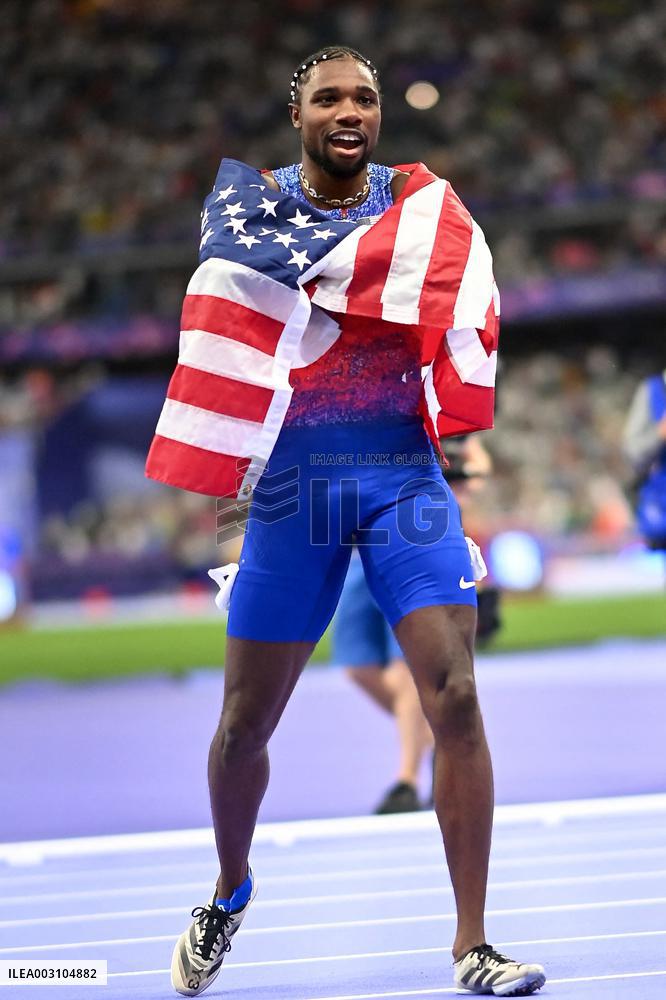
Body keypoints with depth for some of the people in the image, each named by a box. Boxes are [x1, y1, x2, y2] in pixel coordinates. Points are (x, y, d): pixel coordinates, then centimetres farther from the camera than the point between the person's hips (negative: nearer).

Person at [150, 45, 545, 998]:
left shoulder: (420, 201, 3)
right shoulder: (249, 198, 3)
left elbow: (464, 301, -12)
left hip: (404, 473, 0)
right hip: (294, 480, 0)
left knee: (454, 697, -13)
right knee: (244, 724, 8)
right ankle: (231, 891, 37)